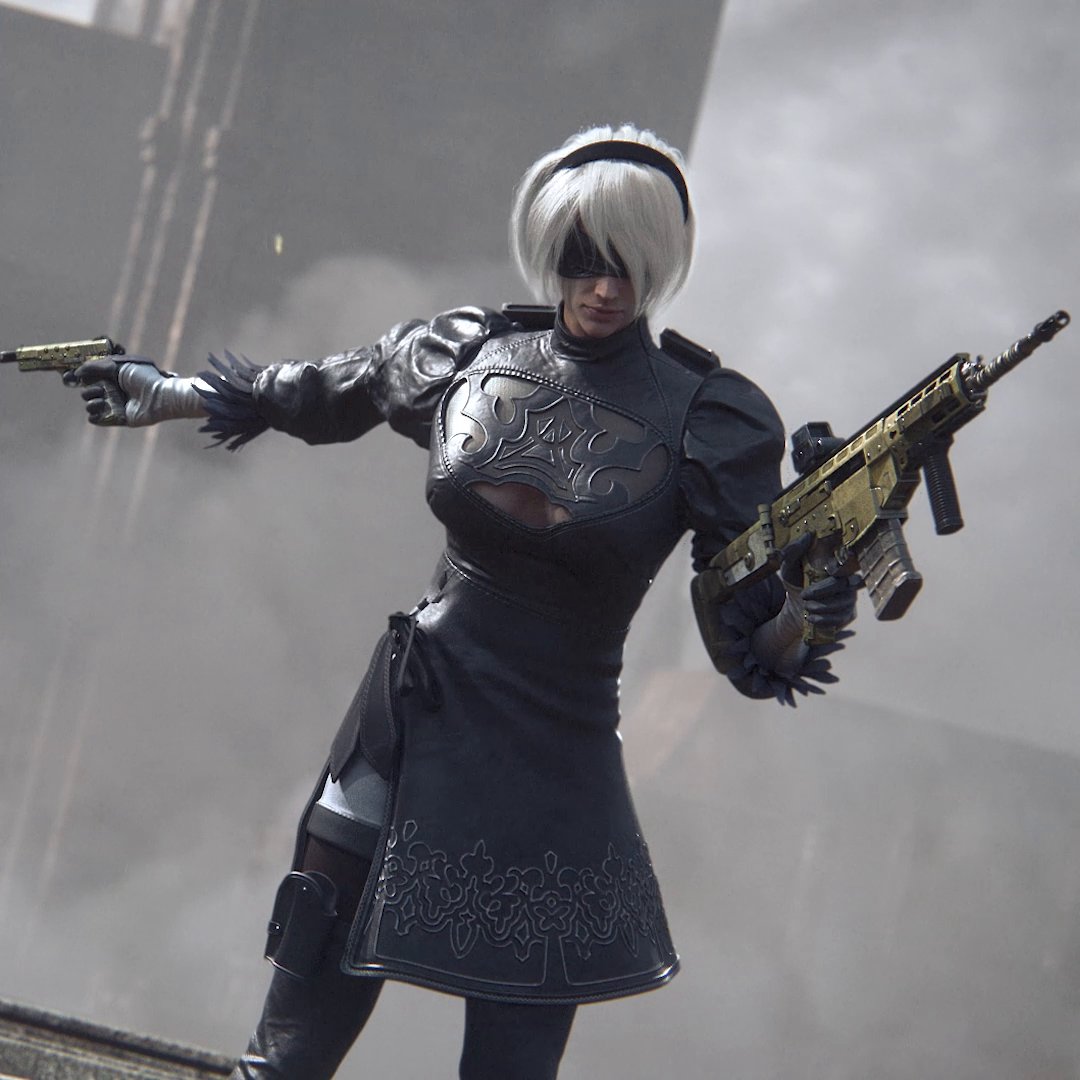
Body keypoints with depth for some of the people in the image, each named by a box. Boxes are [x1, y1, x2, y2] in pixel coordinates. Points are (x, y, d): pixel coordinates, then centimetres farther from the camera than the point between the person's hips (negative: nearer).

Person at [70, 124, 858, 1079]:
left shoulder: (709, 418, -9)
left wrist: (803, 612, -33)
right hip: (409, 732, 3)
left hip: (556, 776, -3)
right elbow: (325, 395, 21)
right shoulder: (473, 353, 1)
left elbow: (750, 649, -10)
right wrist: (165, 393, 32)